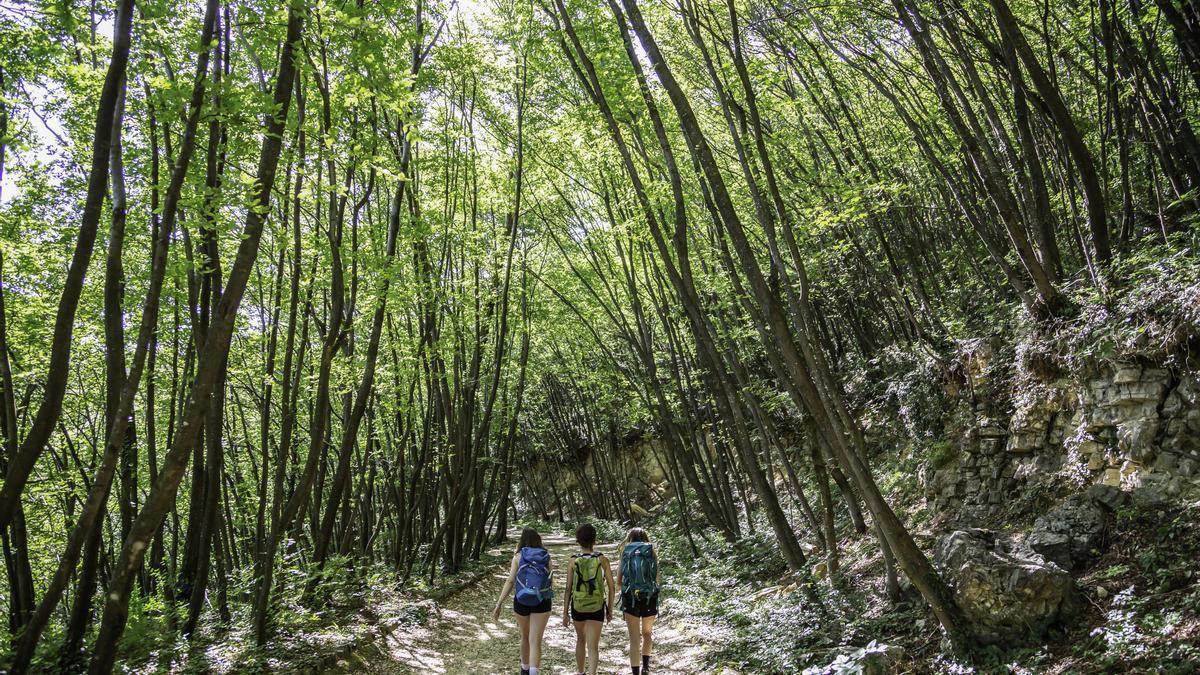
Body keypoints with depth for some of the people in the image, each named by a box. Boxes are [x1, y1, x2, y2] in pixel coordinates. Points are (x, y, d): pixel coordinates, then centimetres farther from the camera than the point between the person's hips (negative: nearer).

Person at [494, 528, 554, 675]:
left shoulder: (518, 556, -2)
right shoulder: (546, 557, 2)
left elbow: (510, 581, -8)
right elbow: (550, 582, 10)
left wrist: (498, 605, -7)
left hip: (521, 602, 1)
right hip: (541, 603, -1)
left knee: (525, 637, 23)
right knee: (535, 642, -3)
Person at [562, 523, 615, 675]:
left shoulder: (573, 561, -6)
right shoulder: (602, 560, -7)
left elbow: (568, 589, -5)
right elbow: (611, 587, -3)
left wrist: (565, 613, 3)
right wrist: (610, 610, 8)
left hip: (578, 607, 2)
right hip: (596, 608, -2)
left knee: (580, 640, 24)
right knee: (593, 647, 0)